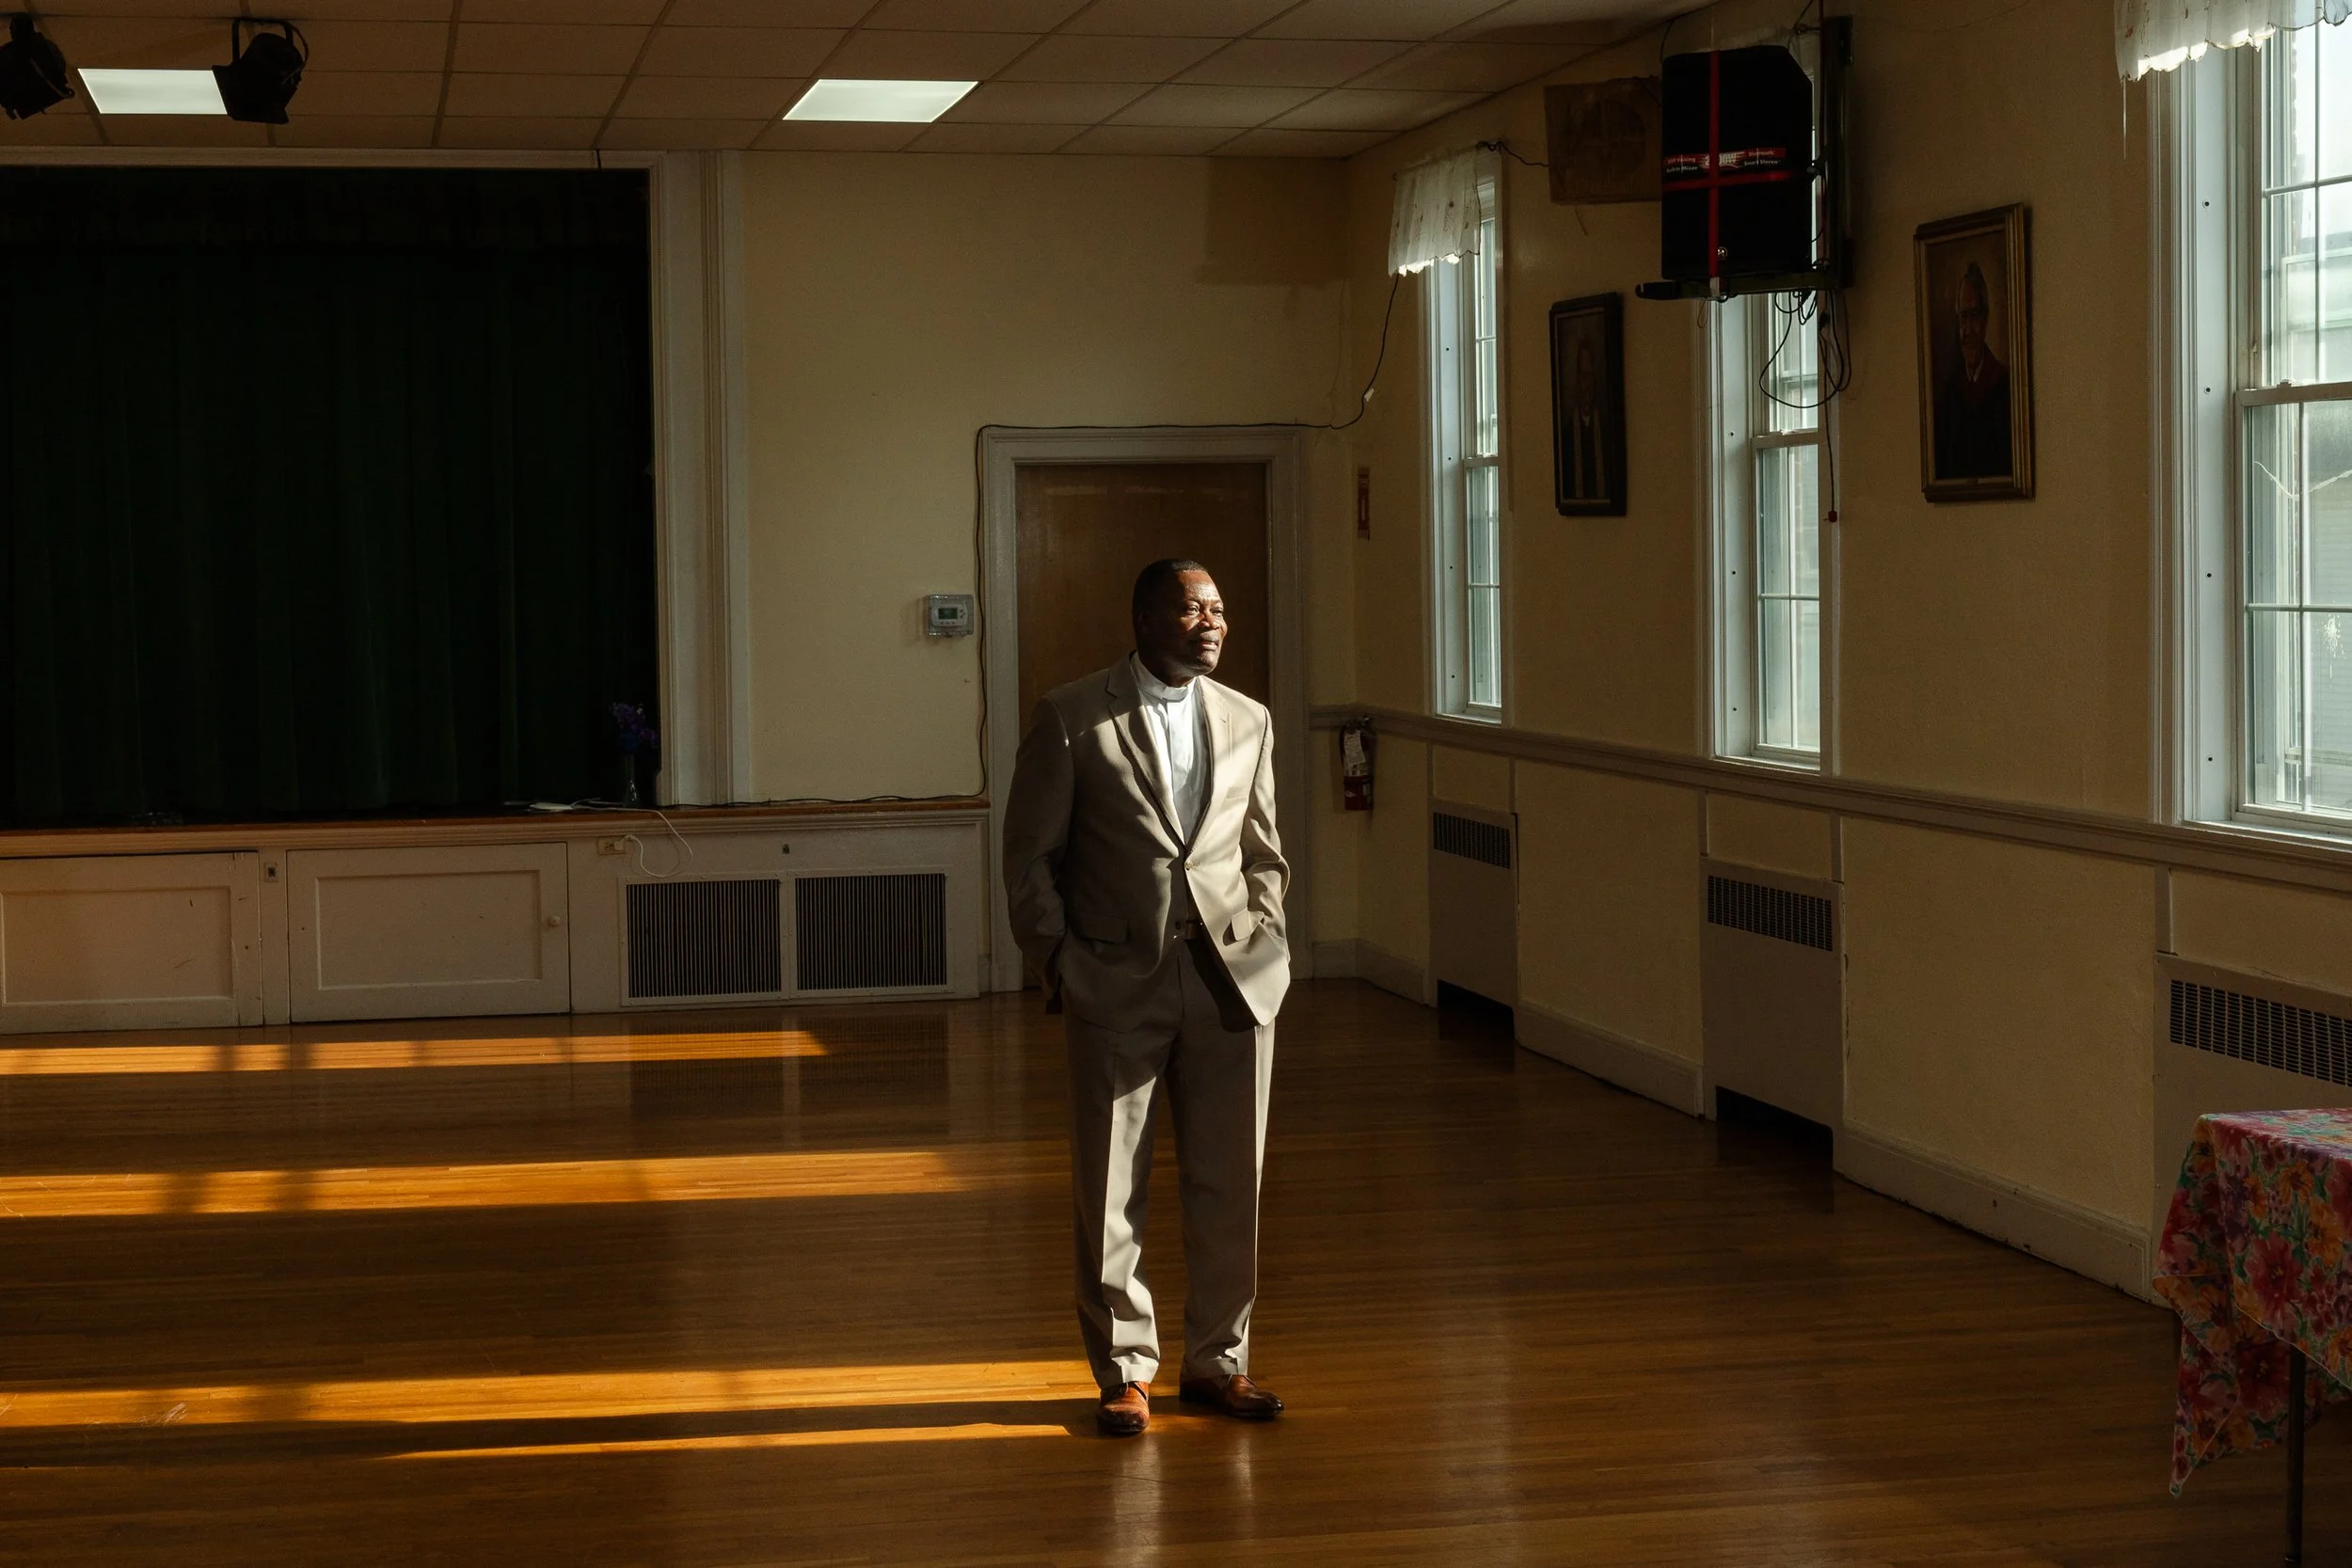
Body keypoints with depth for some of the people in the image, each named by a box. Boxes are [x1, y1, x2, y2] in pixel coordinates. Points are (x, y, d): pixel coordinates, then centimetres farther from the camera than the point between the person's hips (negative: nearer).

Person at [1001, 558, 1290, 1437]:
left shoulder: (1248, 722, 10)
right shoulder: (1071, 720, -2)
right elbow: (1030, 856, 1)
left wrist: (1262, 938, 6)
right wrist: (1059, 965, -5)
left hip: (1232, 977, 3)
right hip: (1118, 984, -3)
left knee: (1230, 1183, 7)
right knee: (1111, 1189, 2)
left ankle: (1217, 1362, 21)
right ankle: (1125, 1370, 15)